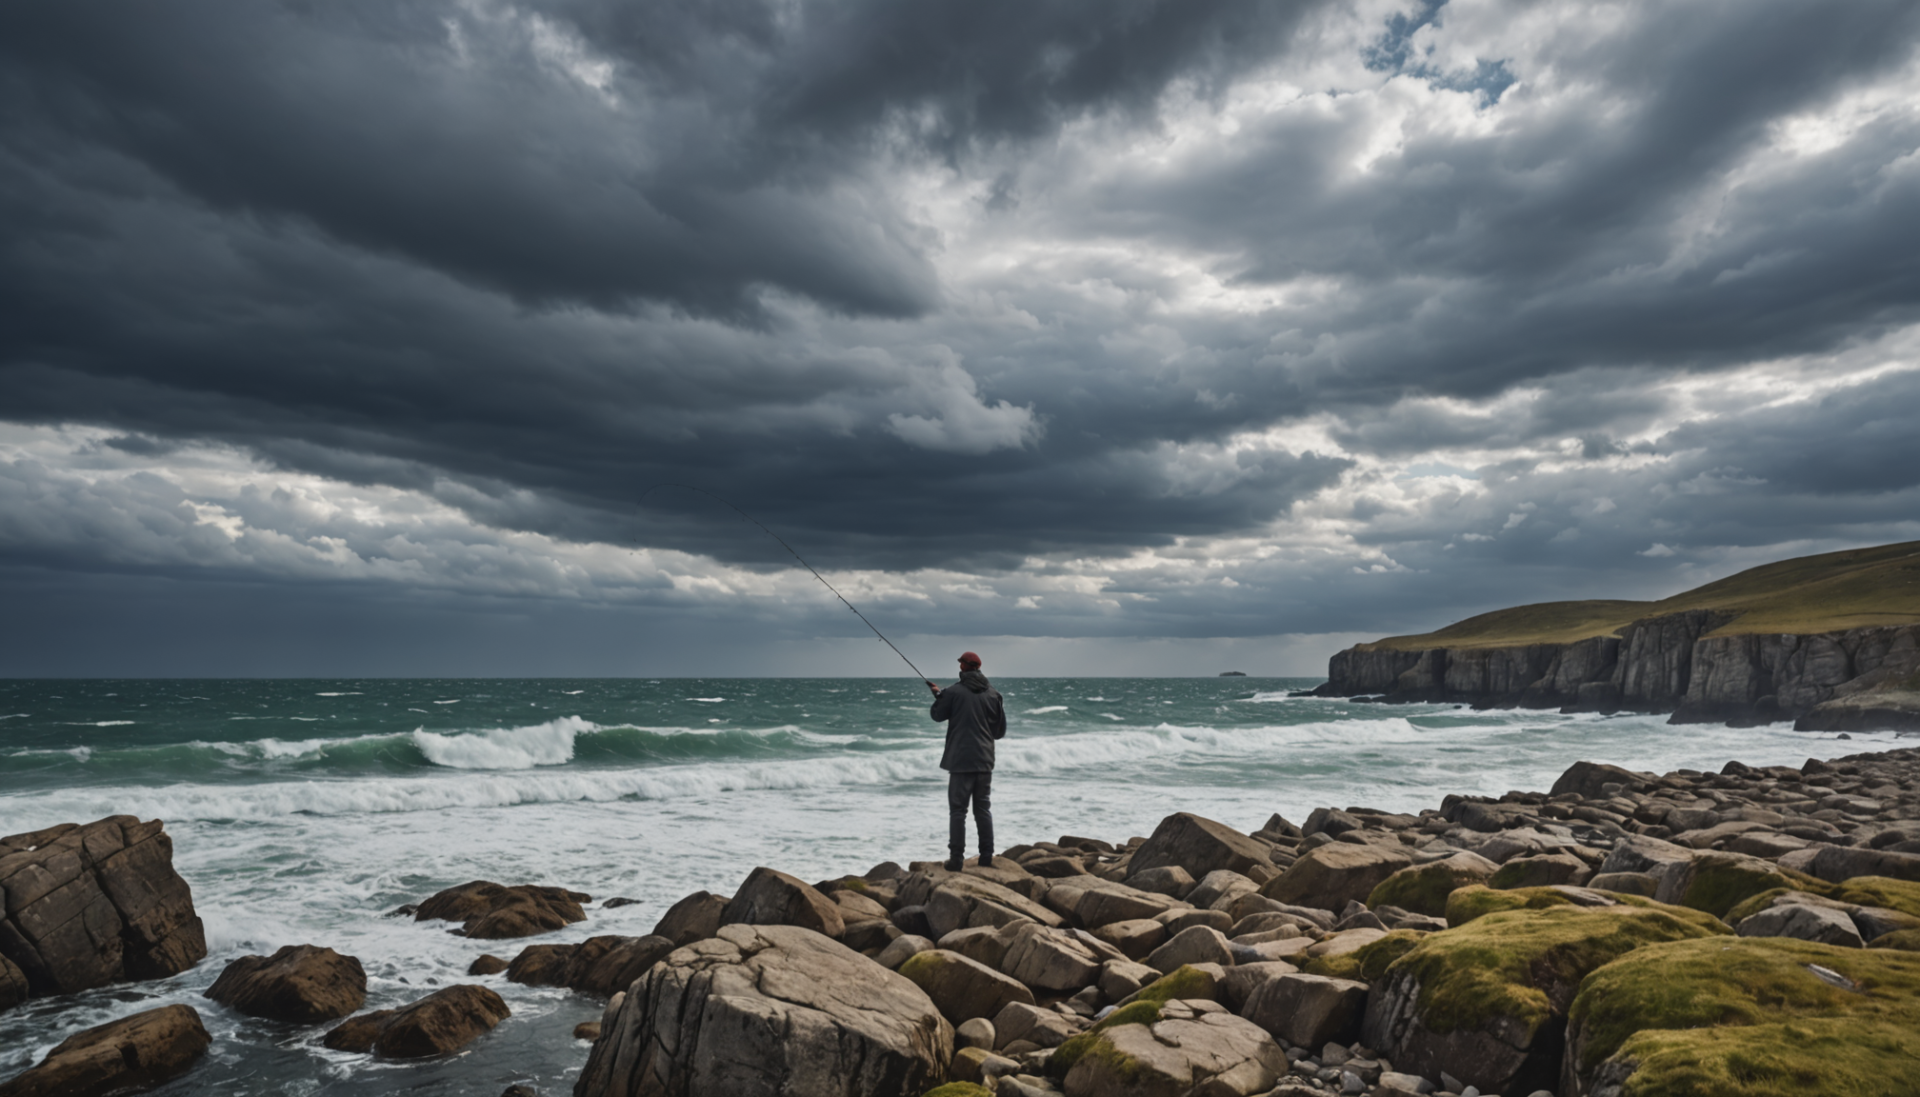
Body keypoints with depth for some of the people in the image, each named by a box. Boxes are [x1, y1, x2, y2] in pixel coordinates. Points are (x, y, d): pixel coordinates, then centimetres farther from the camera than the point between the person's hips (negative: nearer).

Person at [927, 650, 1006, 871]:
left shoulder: (953, 691, -8)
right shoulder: (992, 694, 2)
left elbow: (937, 715, 8)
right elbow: (1001, 730, 7)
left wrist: (937, 695, 25)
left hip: (960, 760, -4)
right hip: (984, 761, 4)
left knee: (957, 810, 0)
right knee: (983, 808, 12)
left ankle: (957, 858, -1)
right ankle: (986, 855, 14)